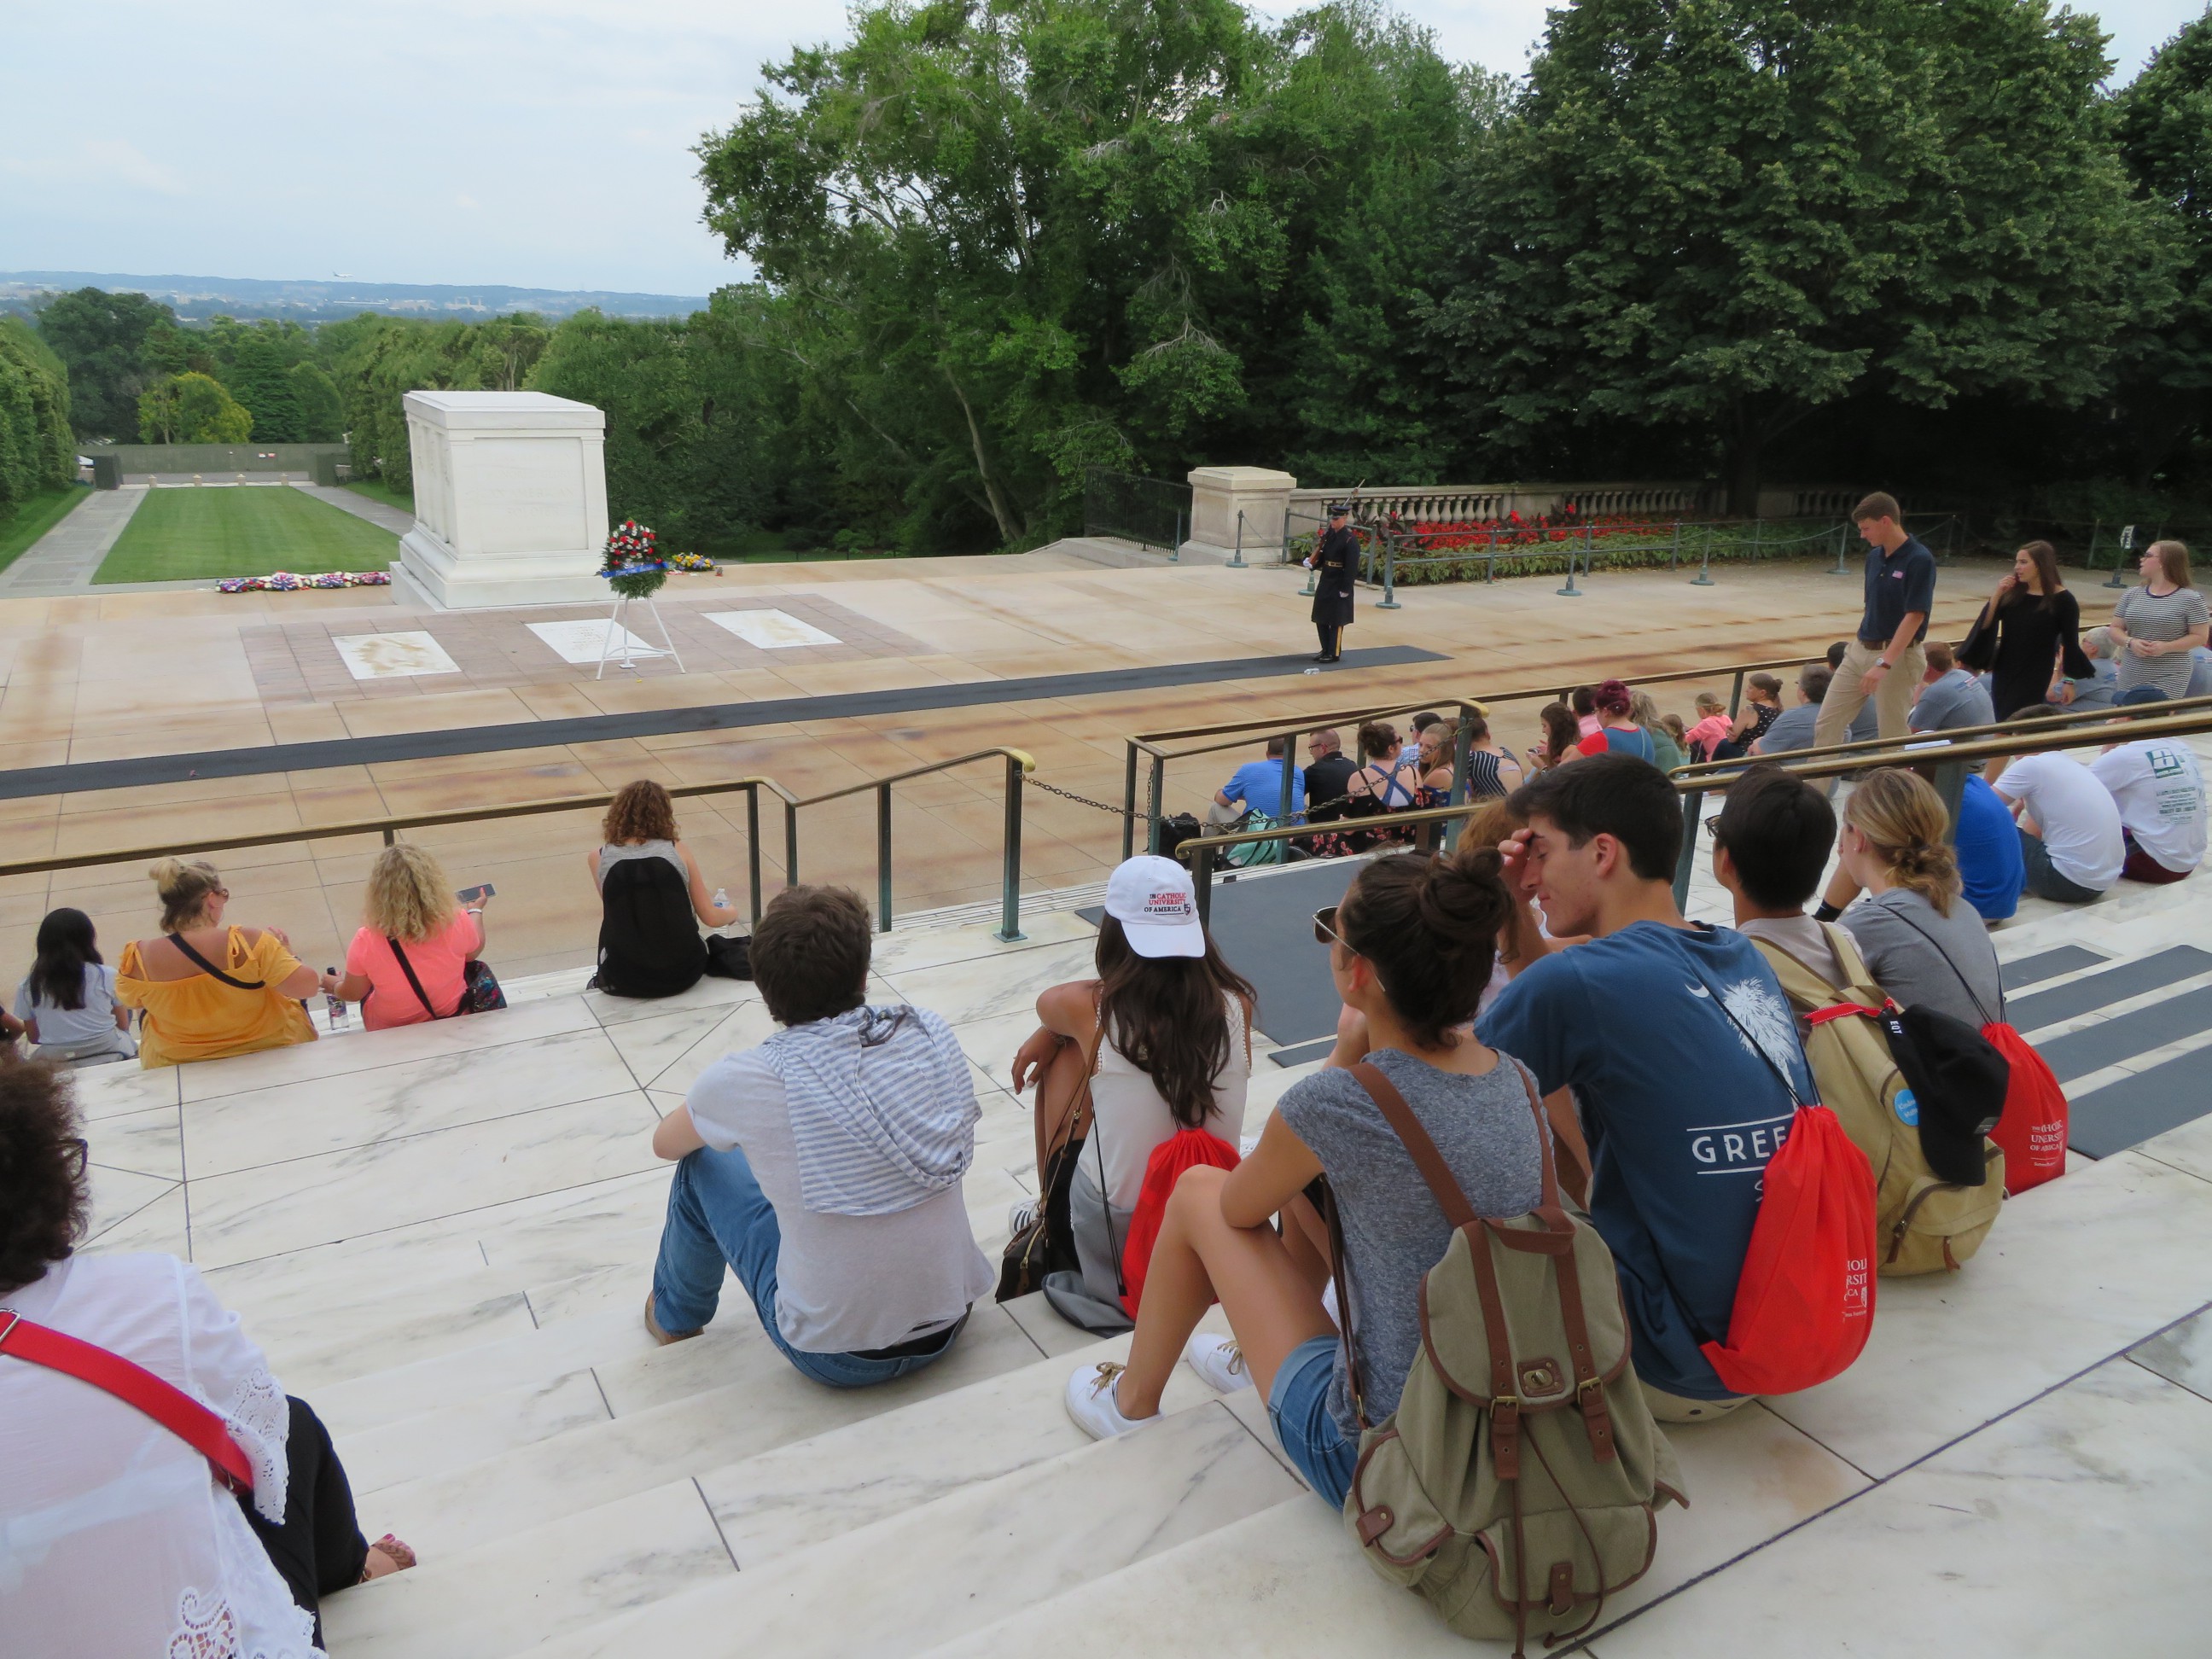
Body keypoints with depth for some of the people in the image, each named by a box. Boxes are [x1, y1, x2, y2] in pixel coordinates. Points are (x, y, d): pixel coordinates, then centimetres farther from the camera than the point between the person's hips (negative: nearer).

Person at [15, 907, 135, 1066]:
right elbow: (124, 1026, 3)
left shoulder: (27, 987, 0)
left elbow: (34, 1038, 8)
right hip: (112, 1058, -1)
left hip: (58, 1068, 2)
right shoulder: (107, 976, -5)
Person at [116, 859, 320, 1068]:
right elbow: (308, 986, -29)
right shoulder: (248, 943, -31)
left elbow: (130, 1001, 0)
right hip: (271, 1049, -2)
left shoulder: (139, 958, -20)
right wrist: (284, 952, -10)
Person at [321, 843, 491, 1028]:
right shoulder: (457, 923, -29)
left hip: (388, 1032, 0)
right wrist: (476, 910, 14)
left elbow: (353, 994, -10)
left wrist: (335, 985, 14)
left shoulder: (367, 943, -29)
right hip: (453, 1021, 0)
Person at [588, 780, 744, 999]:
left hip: (626, 980, -1)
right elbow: (710, 918, 3)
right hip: (683, 973, 1)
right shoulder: (678, 851, -5)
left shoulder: (597, 858, -4)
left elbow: (611, 911, 12)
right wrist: (732, 914, 22)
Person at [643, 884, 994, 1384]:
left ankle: (674, 1316, 41)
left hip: (834, 1357, -3)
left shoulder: (745, 1080, -17)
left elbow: (665, 1144, 5)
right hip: (951, 1326, 3)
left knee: (704, 1164, 15)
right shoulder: (931, 1036, -10)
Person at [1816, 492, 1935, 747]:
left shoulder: (1919, 560, -15)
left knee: (1892, 734, 0)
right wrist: (1858, 646, 17)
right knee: (1827, 722, 6)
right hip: (1860, 650, 8)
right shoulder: (1874, 557, 8)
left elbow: (1914, 617, -20)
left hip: (1897, 657, -8)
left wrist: (1884, 664, -26)